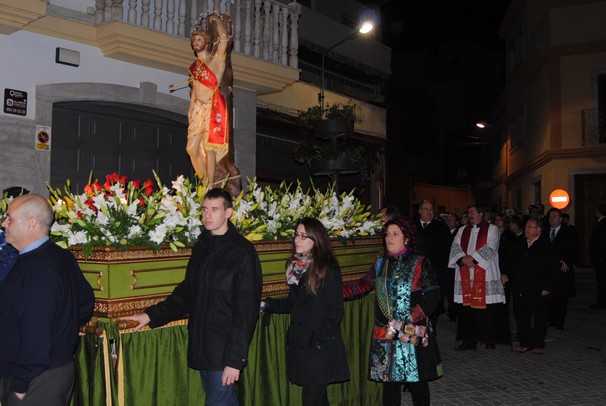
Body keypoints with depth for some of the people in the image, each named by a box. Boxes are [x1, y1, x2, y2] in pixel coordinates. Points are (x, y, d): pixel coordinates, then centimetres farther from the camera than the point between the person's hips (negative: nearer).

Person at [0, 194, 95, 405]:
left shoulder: (39, 269, -23)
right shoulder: (62, 256, 6)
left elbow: (36, 335, -24)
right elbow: (86, 302, 15)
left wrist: (21, 384, -18)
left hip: (36, 381, -9)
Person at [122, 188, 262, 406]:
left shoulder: (242, 251, -12)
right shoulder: (201, 247, 10)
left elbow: (246, 309, -15)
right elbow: (186, 293, 15)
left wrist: (235, 359, -18)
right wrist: (152, 315, 3)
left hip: (224, 352, -6)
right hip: (202, 347, 7)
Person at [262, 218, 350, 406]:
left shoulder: (328, 268, -11)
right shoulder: (297, 266, 9)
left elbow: (335, 312, -12)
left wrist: (319, 341, -15)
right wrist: (266, 305, 4)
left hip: (320, 348, -6)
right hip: (299, 343, 6)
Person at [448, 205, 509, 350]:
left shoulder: (491, 229, 3)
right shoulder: (462, 231, 17)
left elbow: (490, 248, -10)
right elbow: (455, 247, 4)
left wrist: (472, 258, -17)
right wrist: (463, 259, -14)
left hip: (485, 276, -4)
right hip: (465, 277, 4)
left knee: (488, 308, -3)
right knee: (467, 307, 3)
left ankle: (490, 338, 8)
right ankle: (469, 339, 10)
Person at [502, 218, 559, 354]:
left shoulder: (546, 246, -3)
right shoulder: (519, 246, 12)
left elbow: (553, 269, -6)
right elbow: (511, 262, 17)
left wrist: (547, 287, -11)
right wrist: (506, 275, -2)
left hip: (538, 290, -5)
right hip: (520, 289, 5)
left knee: (539, 317, 5)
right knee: (521, 316, 7)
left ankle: (538, 344, 17)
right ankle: (525, 342, 18)